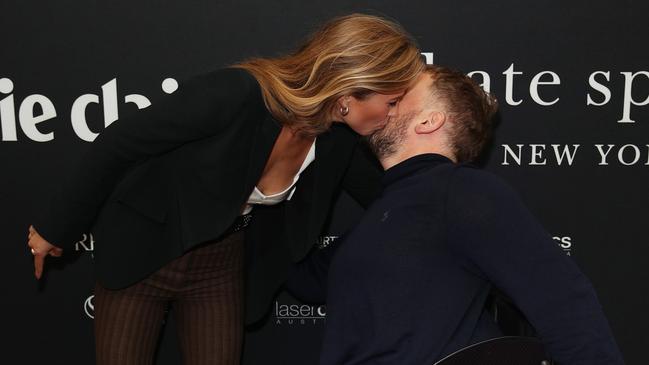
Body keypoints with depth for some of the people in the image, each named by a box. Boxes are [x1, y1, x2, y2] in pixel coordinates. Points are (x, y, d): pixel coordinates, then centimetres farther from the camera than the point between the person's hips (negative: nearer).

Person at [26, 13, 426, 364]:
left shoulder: (339, 138, -14)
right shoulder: (236, 93, -33)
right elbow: (119, 143, -21)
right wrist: (56, 226, -11)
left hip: (222, 267, 5)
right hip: (140, 253, -4)